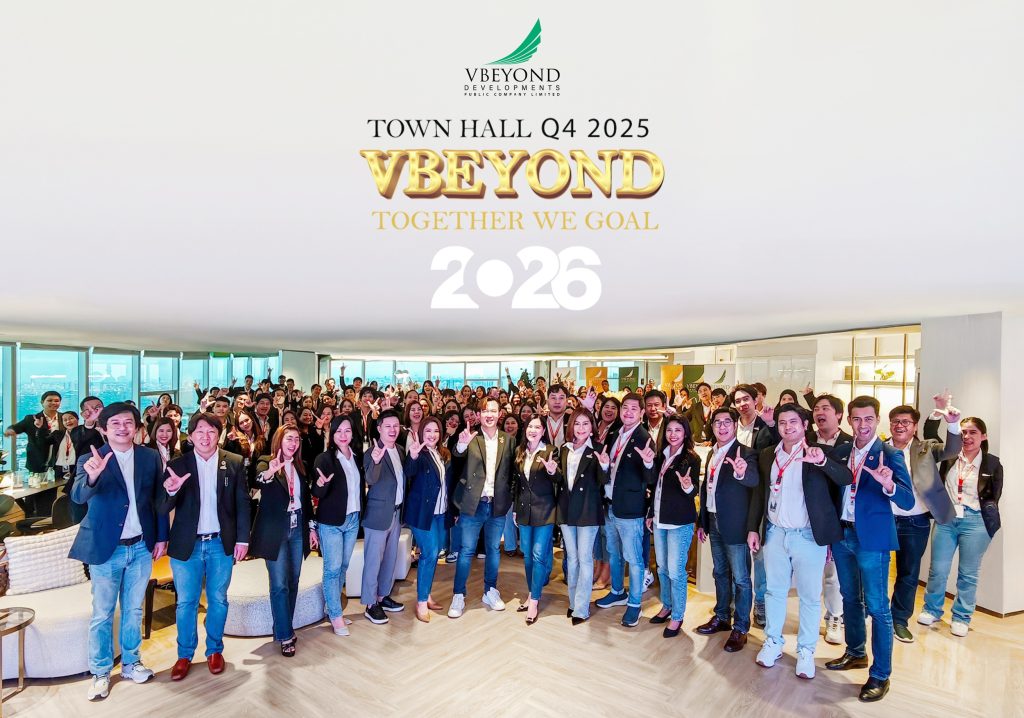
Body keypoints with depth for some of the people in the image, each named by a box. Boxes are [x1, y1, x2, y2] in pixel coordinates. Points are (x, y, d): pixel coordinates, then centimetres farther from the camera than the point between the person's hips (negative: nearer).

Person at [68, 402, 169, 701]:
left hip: (141, 547, 3)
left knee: (133, 610, 16)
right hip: (105, 549, -2)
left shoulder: (150, 457, -1)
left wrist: (161, 537, 4)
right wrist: (92, 475, -47)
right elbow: (78, 496, -26)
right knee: (102, 614, 9)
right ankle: (100, 673, 25)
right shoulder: (91, 460, -9)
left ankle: (131, 663, 32)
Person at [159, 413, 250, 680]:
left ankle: (215, 651, 31)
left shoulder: (235, 463, -4)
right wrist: (171, 491, -29)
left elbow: (243, 503, 0)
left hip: (221, 544, 0)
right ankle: (185, 655, 30)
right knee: (186, 603, 11)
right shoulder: (176, 465, -4)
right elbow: (163, 509, -8)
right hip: (186, 545, 0)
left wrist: (243, 539, -3)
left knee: (218, 600, 13)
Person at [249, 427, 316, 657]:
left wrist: (312, 527, 11)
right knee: (279, 584, -2)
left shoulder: (300, 467, 9)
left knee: (293, 582, 12)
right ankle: (285, 636, 8)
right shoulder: (266, 463, -7)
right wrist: (269, 472, -53)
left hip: (297, 528, 5)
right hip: (275, 531, -5)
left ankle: (284, 627, 27)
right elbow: (258, 481, -31)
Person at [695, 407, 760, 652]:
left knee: (740, 578, 3)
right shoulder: (712, 453, 9)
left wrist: (742, 473, -56)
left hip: (735, 524, -7)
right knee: (720, 573, 19)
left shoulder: (745, 453, -13)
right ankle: (721, 617, 34)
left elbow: (754, 480, -33)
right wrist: (702, 522, 14)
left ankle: (740, 628, 16)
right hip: (714, 522, 7)